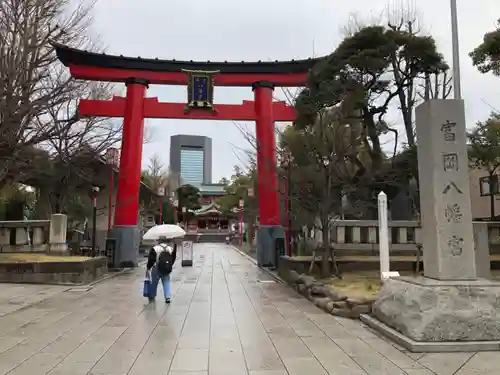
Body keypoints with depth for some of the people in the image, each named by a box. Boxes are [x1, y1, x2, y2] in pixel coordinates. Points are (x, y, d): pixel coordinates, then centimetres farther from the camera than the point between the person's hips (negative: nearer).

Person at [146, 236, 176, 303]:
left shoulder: (154, 249, -9)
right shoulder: (170, 248, 5)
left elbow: (151, 260, -8)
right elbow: (173, 258, 10)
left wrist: (148, 268, 3)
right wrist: (170, 266, 21)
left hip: (156, 268, -3)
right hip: (166, 269, 3)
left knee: (154, 283, 13)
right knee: (166, 282, 8)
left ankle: (152, 297, 26)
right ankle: (167, 297, -4)